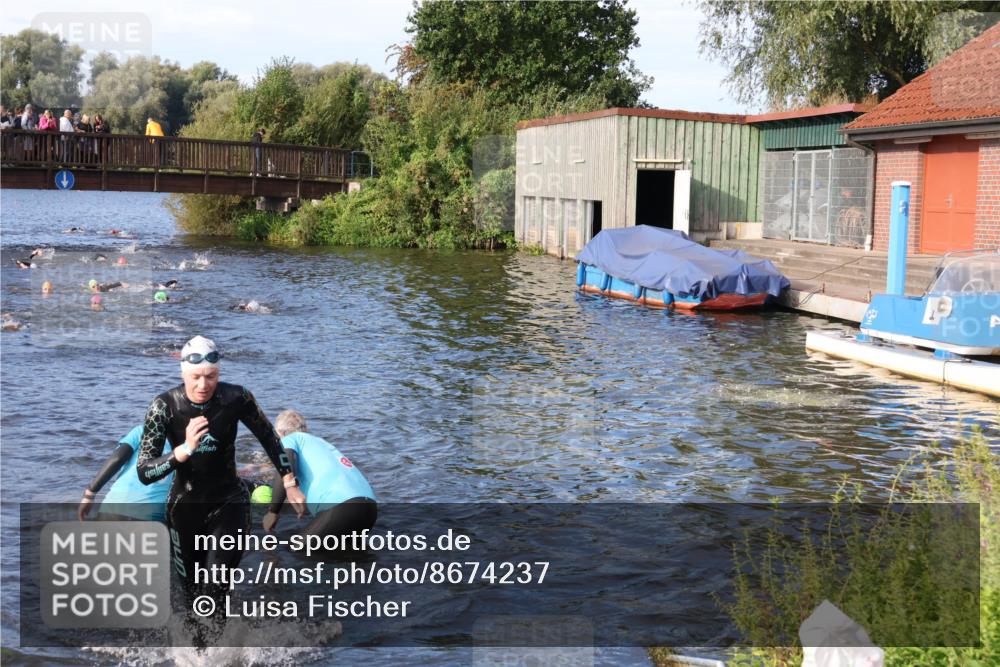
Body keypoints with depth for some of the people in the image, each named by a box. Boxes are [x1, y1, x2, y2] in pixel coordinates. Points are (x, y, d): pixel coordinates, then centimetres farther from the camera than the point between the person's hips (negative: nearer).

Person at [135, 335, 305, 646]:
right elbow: (144, 473, -22)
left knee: (216, 588, -20)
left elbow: (268, 437, 1)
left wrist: (290, 484, 4)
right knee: (193, 592, 13)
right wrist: (184, 449, -37)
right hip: (185, 507, 1)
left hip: (229, 504, -1)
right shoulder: (164, 406, -19)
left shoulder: (236, 398, -17)